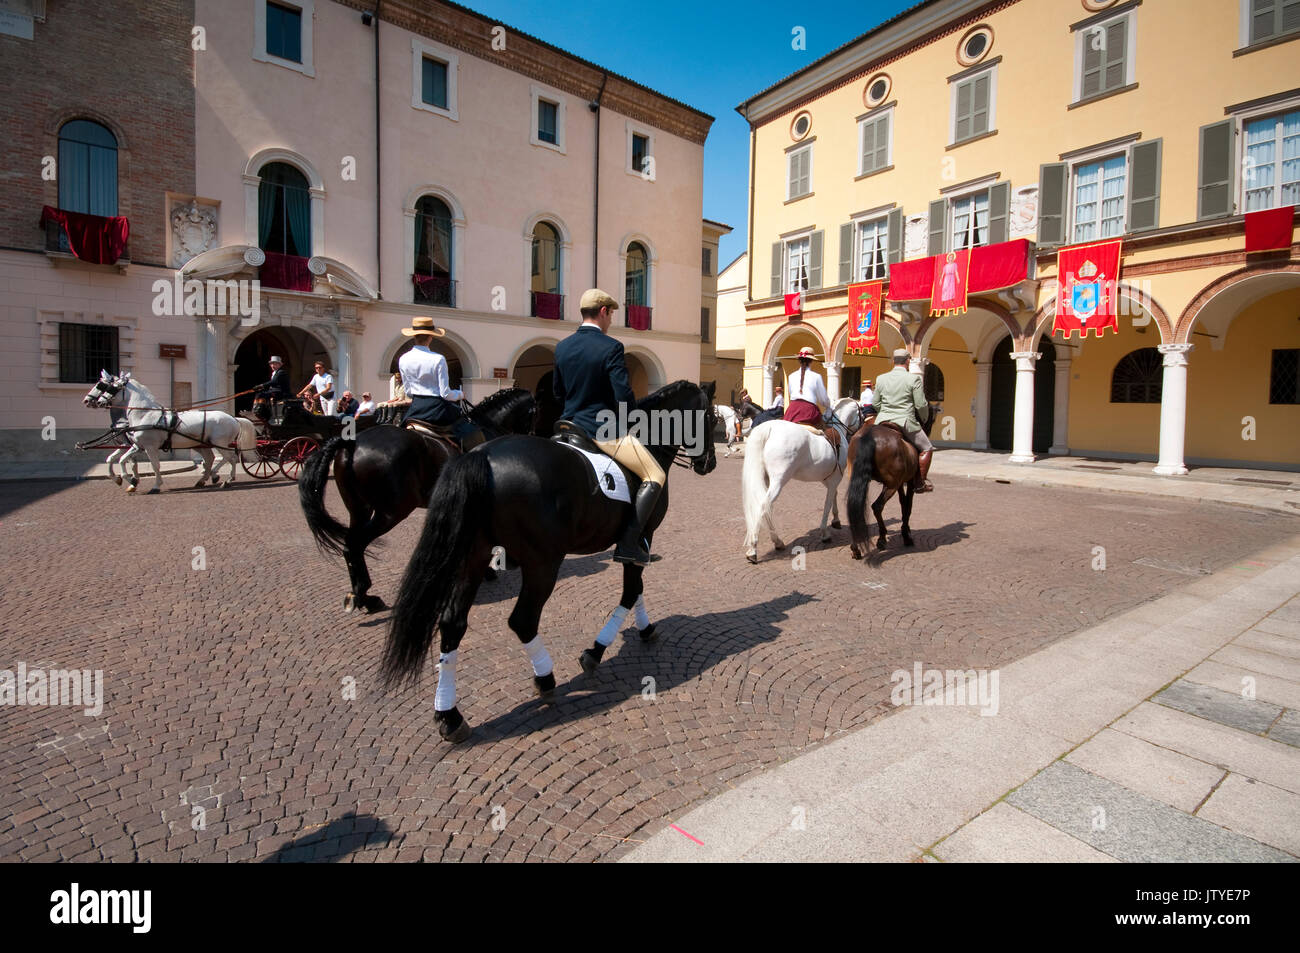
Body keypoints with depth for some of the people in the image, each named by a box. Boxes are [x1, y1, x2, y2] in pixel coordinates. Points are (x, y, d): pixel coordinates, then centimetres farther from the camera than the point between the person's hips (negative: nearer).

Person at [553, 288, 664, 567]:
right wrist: (630, 421, 1)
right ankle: (629, 544, -8)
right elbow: (624, 397, -19)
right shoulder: (611, 348, -15)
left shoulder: (562, 347, 6)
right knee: (655, 476, -1)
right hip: (604, 429, -7)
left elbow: (558, 391, 14)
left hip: (570, 426, 7)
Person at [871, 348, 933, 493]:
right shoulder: (914, 379, -7)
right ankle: (920, 483, 11)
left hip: (882, 421, 4)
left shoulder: (881, 379, 5)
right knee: (927, 448, 14)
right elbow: (921, 405, -8)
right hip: (905, 422, -3)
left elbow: (875, 405, 10)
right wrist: (928, 406, 14)